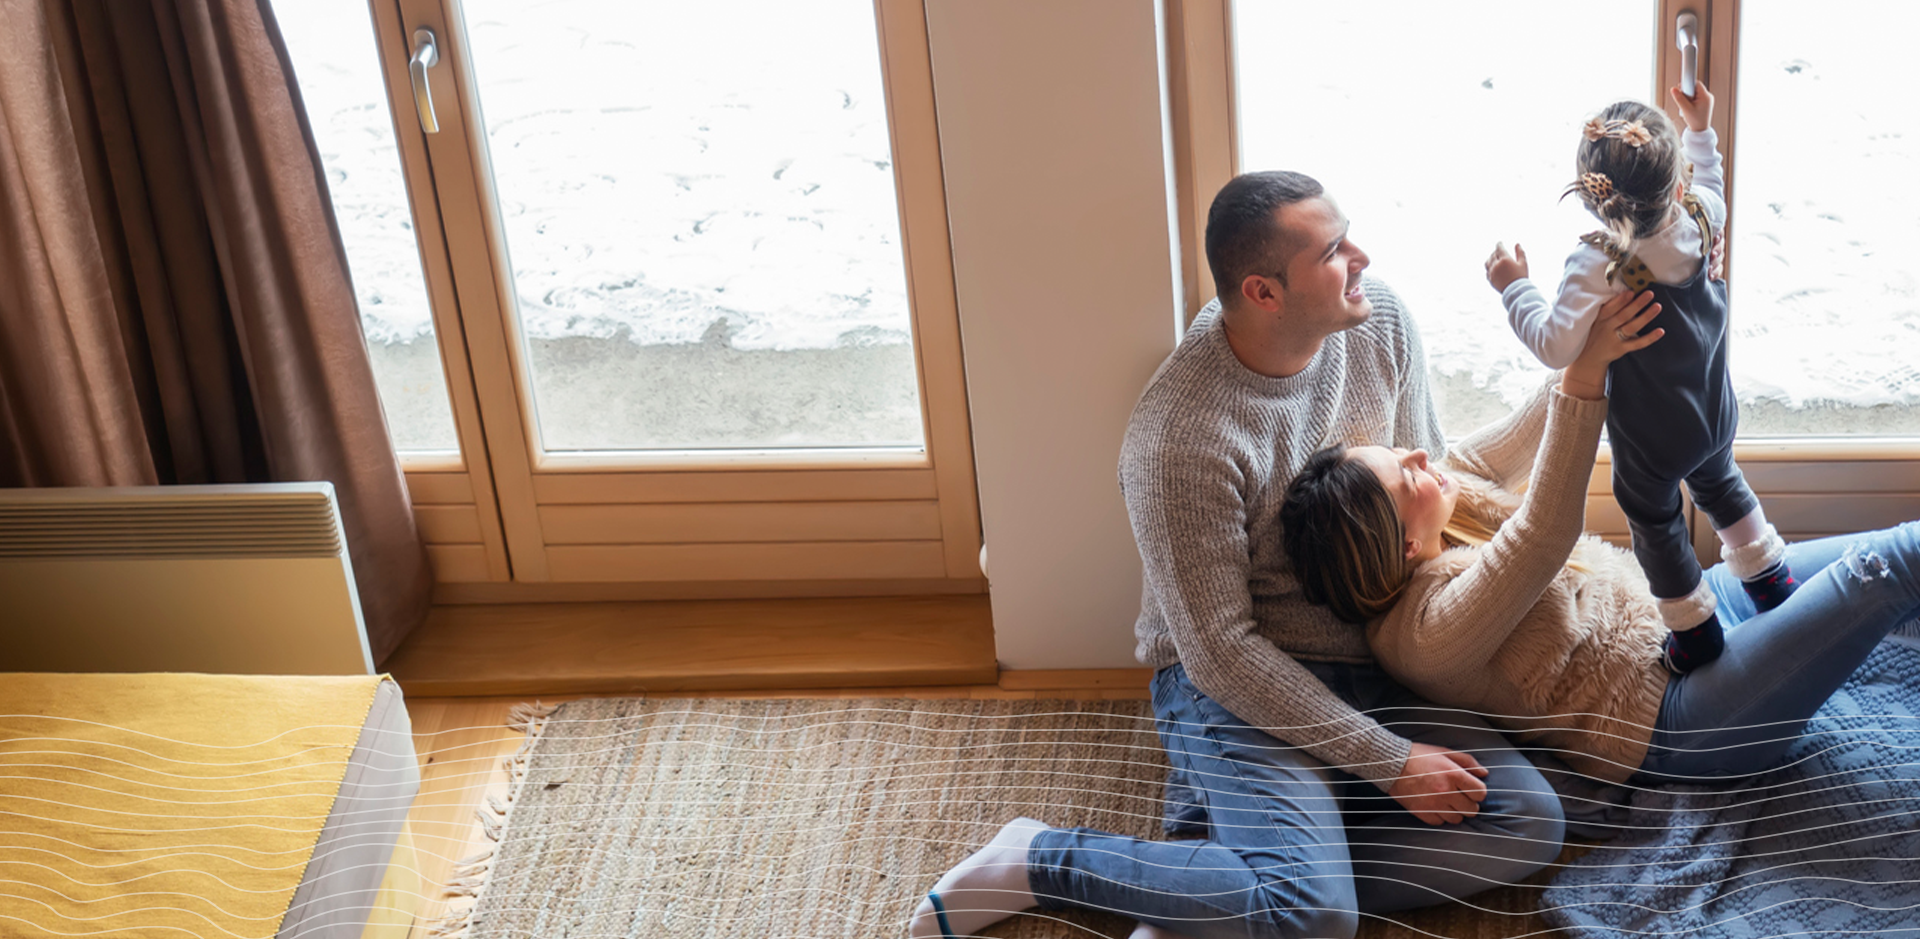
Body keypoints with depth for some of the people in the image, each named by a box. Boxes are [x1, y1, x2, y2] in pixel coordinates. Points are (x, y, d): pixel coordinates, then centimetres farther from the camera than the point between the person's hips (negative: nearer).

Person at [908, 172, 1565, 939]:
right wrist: (1390, 762, -17)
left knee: (1529, 822, -13)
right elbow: (1219, 651, -20)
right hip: (1234, 684, -8)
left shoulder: (1378, 318, -3)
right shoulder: (1179, 437, -24)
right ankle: (1037, 859, -7)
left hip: (1372, 666, 8)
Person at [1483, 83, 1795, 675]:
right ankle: (1771, 579, 51)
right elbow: (1709, 187, 9)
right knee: (1720, 486, 34)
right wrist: (1701, 131, 18)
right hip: (1714, 417, 6)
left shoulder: (1598, 266, -36)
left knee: (1656, 524, 19)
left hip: (1650, 442, -6)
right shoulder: (1702, 218, -18)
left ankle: (1696, 634, 33)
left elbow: (1556, 347, -39)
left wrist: (1514, 288, -27)